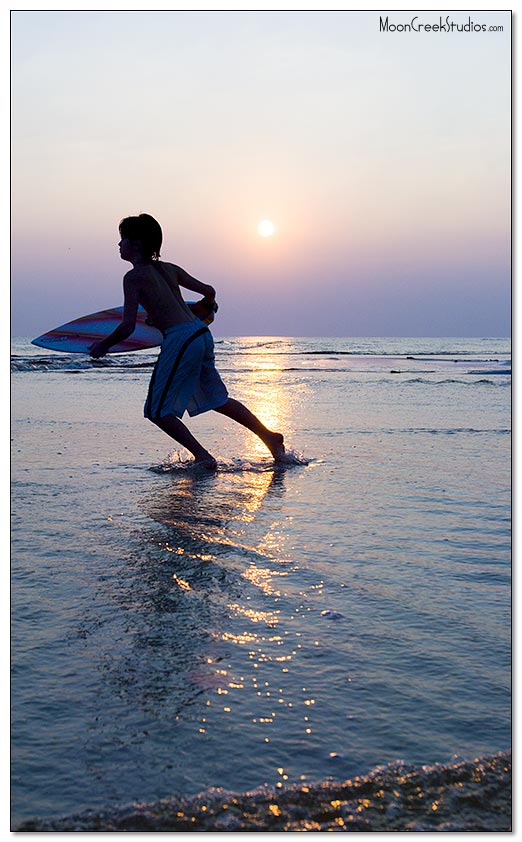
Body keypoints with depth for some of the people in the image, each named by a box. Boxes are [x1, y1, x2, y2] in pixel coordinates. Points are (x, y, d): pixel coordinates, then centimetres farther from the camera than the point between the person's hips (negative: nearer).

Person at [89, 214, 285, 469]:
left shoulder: (133, 277, -6)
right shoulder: (169, 269, 14)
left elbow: (128, 326, -11)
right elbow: (209, 291, 19)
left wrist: (103, 345, 5)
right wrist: (206, 308, 41)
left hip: (180, 340, -8)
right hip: (202, 334, 8)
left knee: (157, 411, 4)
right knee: (218, 399, 22)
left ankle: (203, 457, 1)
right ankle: (270, 438, 24)